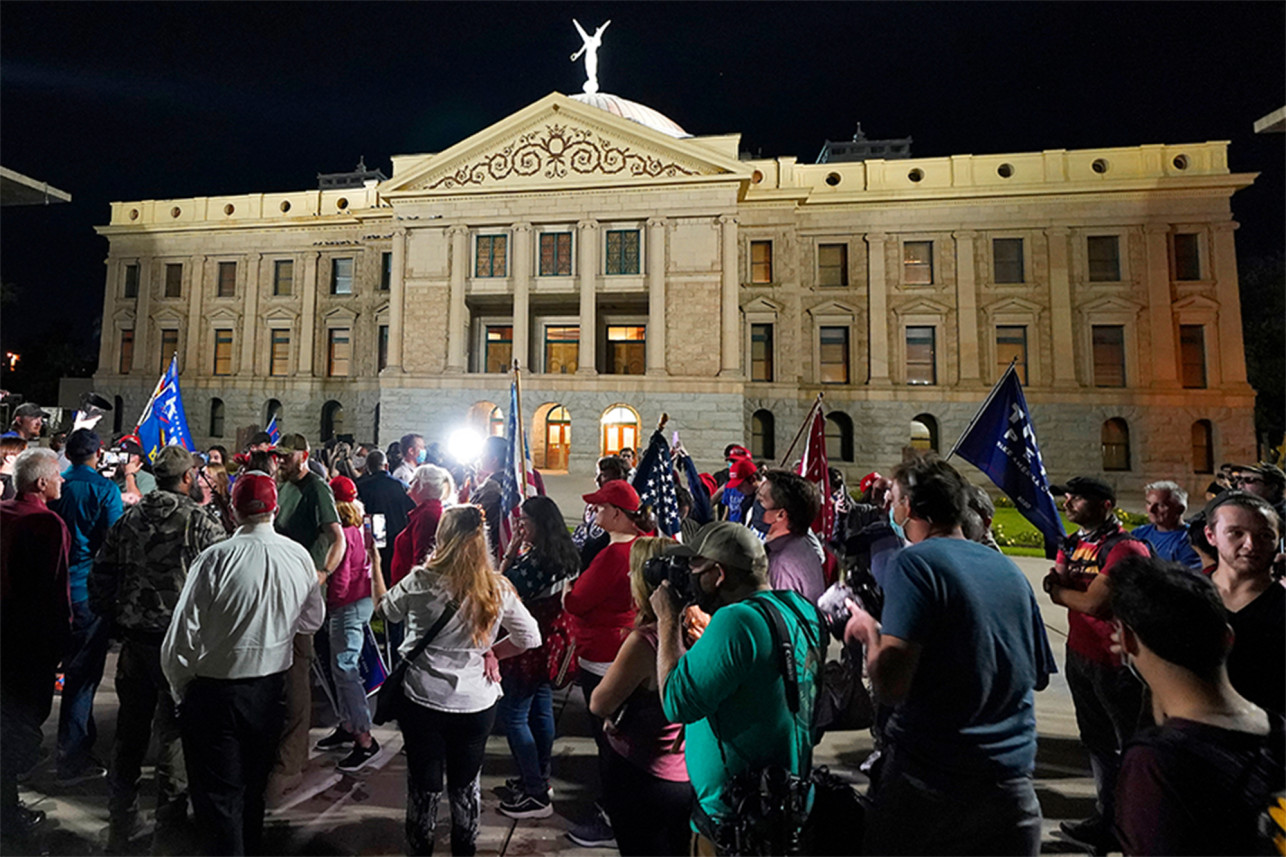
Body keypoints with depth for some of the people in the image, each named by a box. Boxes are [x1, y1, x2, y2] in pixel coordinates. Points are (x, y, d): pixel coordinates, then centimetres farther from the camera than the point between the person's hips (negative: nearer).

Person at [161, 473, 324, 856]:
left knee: (218, 798, 12)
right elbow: (313, 621, 4)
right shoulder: (299, 556, -10)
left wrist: (181, 690, 2)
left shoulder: (215, 558, -22)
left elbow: (183, 635, -15)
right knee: (253, 788, 25)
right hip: (271, 690, 4)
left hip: (215, 692, -4)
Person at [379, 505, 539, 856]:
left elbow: (385, 610, 3)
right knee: (466, 785, 22)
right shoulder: (498, 589, -11)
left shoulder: (421, 581, -18)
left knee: (424, 786, 20)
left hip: (423, 700, -1)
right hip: (477, 703, 2)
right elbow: (530, 637, -3)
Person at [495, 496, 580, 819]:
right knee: (541, 712, 21)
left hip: (526, 648, -9)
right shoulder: (566, 556, 3)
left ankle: (536, 795, 12)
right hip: (548, 646, 9)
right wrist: (518, 554, 4)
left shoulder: (536, 559, -25)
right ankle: (540, 779, 36)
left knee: (512, 716, 4)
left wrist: (510, 553, -18)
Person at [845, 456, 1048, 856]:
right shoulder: (1008, 568, 3)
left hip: (930, 779, -5)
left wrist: (869, 631, -6)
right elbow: (1039, 675, 15)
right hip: (1013, 775, 5)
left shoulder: (915, 561, -16)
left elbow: (890, 685, -24)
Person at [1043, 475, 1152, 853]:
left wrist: (1058, 588, -6)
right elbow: (1057, 589, 2)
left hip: (1115, 659, -8)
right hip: (1079, 652, 8)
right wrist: (1060, 582, -19)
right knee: (1096, 740, 19)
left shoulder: (1125, 548, -17)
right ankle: (1107, 819, 34)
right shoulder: (1072, 544, 8)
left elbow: (1094, 603, -22)